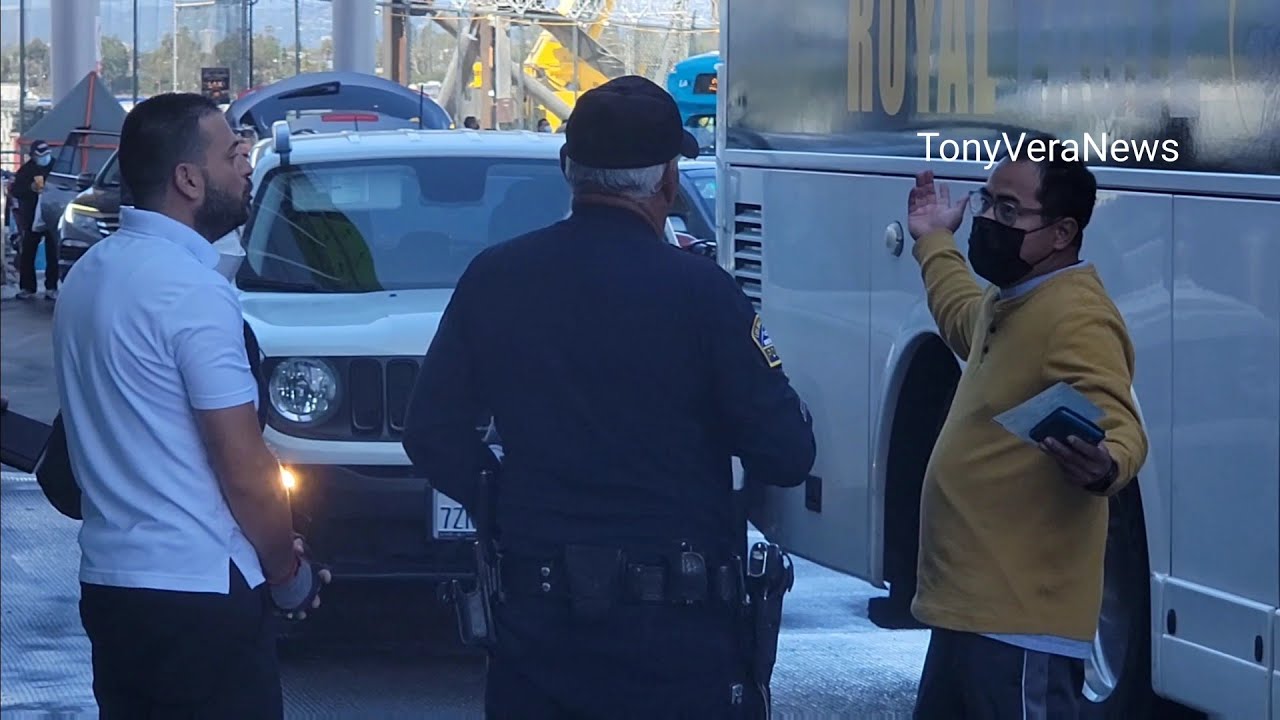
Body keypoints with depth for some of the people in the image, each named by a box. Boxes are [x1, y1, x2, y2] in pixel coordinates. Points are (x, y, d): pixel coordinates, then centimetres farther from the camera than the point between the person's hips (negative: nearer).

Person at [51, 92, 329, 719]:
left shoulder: (88, 274, 10)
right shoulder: (192, 289, -16)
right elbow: (246, 472, -16)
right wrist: (290, 573, 0)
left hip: (107, 581, 9)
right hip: (199, 595, -9)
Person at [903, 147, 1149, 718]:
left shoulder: (1078, 318, -17)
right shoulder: (1006, 303, 16)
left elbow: (1118, 426, -31)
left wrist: (1105, 466, -53)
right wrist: (933, 241, 55)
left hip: (1021, 619, -11)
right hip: (968, 606, 11)